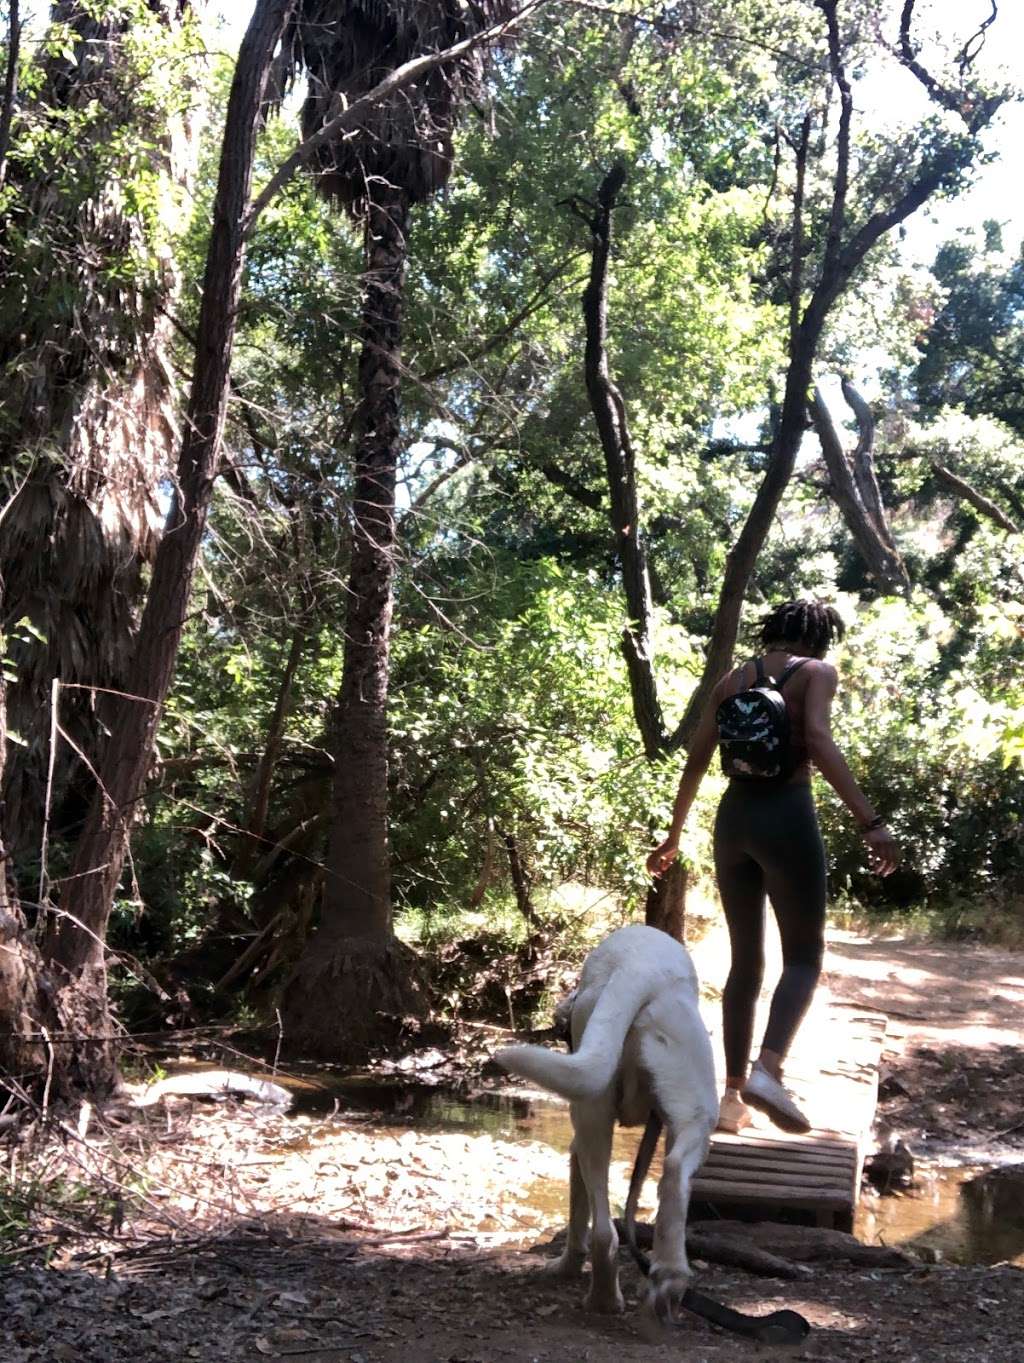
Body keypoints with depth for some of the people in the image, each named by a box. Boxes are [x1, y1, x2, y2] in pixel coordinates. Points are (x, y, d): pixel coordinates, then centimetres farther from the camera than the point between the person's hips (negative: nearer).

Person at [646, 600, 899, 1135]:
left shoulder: (732, 680, 16)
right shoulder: (817, 671, 2)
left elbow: (696, 761, 13)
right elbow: (819, 744, -16)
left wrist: (674, 835, 20)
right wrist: (870, 822, -22)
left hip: (733, 816, 5)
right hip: (786, 815, -5)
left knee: (745, 960, 13)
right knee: (804, 955, 3)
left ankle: (733, 1095, 11)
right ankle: (767, 1070, -18)